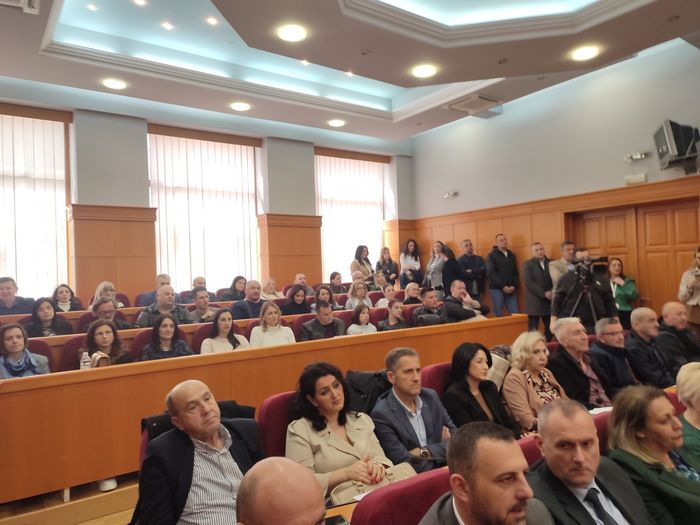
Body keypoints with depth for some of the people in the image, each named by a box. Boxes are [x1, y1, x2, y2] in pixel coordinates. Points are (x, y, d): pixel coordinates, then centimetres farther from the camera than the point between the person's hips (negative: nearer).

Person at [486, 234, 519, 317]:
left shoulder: (512, 255, 16)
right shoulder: (492, 255, 2)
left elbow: (516, 273, 15)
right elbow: (491, 273, -8)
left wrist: (514, 286, -2)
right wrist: (503, 286, -14)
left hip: (511, 290, 4)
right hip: (497, 289, -4)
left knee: (515, 314, -2)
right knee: (499, 315, -3)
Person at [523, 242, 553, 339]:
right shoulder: (527, 264, 0)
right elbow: (528, 282, -10)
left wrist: (553, 292, -13)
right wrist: (544, 293, -15)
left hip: (549, 301, 4)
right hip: (534, 302, -3)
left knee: (550, 329, 6)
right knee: (533, 330, -2)